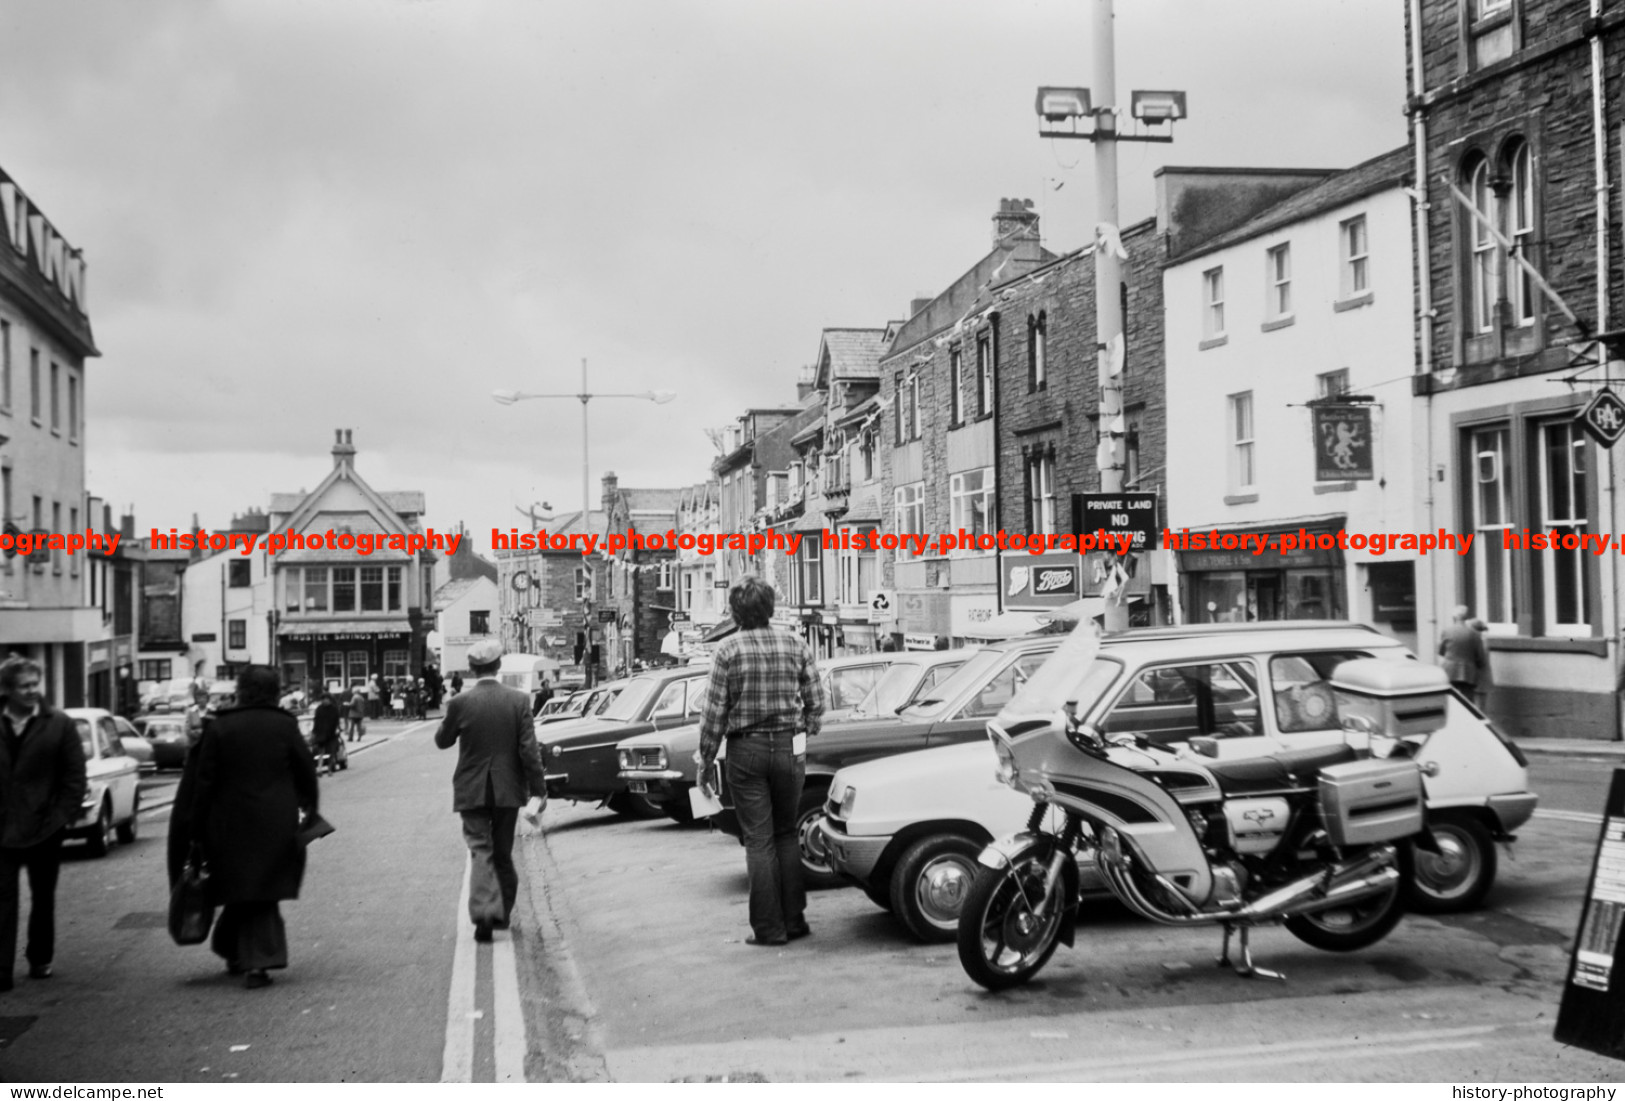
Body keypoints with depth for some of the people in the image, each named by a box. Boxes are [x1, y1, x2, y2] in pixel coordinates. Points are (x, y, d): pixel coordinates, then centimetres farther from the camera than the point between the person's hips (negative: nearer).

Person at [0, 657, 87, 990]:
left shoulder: (58, 724, -2)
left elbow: (75, 775, -1)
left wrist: (63, 816, -8)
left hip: (44, 827, 0)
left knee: (43, 897, 11)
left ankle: (40, 959, 26)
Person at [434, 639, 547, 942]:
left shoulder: (460, 703, -9)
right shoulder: (518, 700, -8)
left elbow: (442, 741, 5)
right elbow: (529, 749, -10)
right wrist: (537, 792, -7)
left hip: (472, 791, -1)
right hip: (508, 790, 1)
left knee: (480, 850, 1)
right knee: (503, 853, 16)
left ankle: (484, 912, -17)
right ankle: (502, 913, 26)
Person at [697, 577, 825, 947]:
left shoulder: (728, 651, -6)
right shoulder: (796, 646, 2)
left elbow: (715, 712, -7)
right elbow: (816, 703, 3)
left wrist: (705, 763, 1)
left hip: (746, 751, -2)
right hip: (790, 749, 3)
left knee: (759, 839, 3)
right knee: (786, 834, 14)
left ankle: (769, 928, 5)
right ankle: (794, 920, 15)